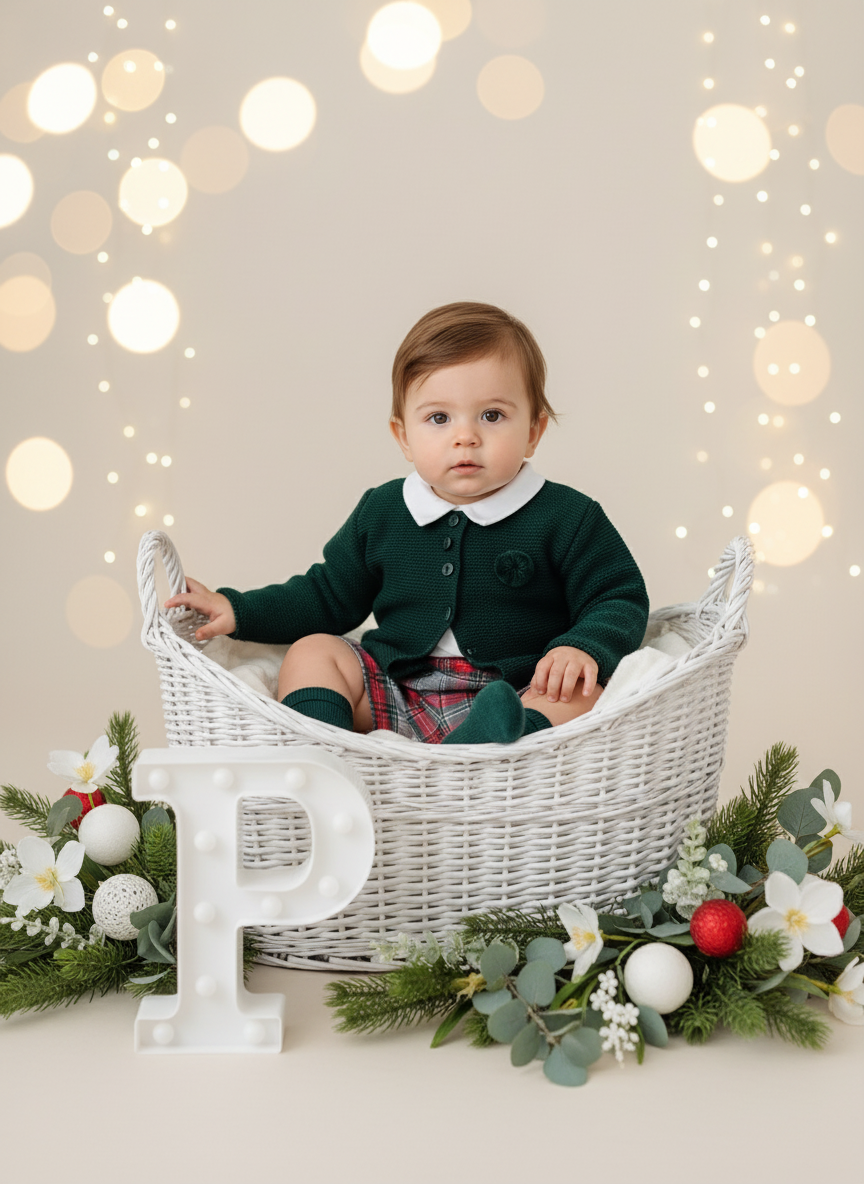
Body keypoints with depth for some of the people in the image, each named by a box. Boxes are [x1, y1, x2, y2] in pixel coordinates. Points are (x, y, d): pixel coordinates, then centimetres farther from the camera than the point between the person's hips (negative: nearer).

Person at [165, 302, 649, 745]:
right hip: (396, 695, 4)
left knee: (584, 691, -31)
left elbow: (621, 598, 1)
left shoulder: (566, 517, -1)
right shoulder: (382, 513, 10)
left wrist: (585, 648, -21)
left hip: (523, 694, -3)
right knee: (311, 652, -10)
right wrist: (240, 610, 9)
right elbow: (328, 596, 20)